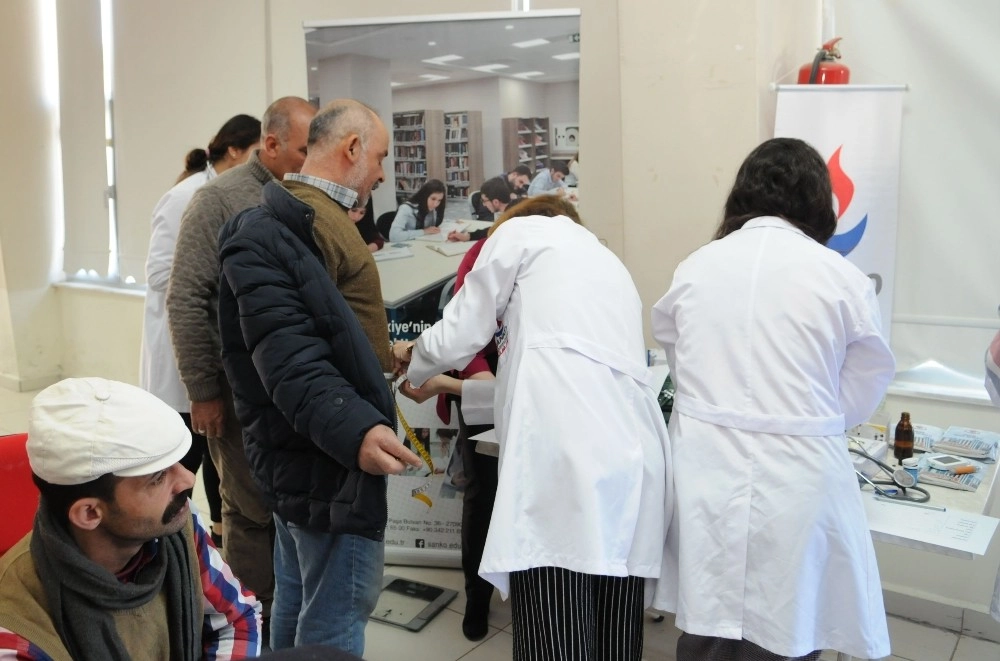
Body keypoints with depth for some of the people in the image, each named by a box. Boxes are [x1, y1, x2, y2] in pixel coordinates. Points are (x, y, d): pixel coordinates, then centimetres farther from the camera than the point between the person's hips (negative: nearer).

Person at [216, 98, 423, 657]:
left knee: (298, 602, 22)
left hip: (305, 450, 11)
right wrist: (355, 430, -41)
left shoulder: (300, 220, 16)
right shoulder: (278, 230, -18)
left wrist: (386, 356, 38)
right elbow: (288, 357, -29)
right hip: (327, 459, -11)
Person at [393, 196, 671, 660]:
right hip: (634, 461, 7)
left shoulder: (520, 231, 16)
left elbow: (462, 334, 12)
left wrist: (414, 362, 35)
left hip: (562, 455, -7)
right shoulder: (610, 264, 35)